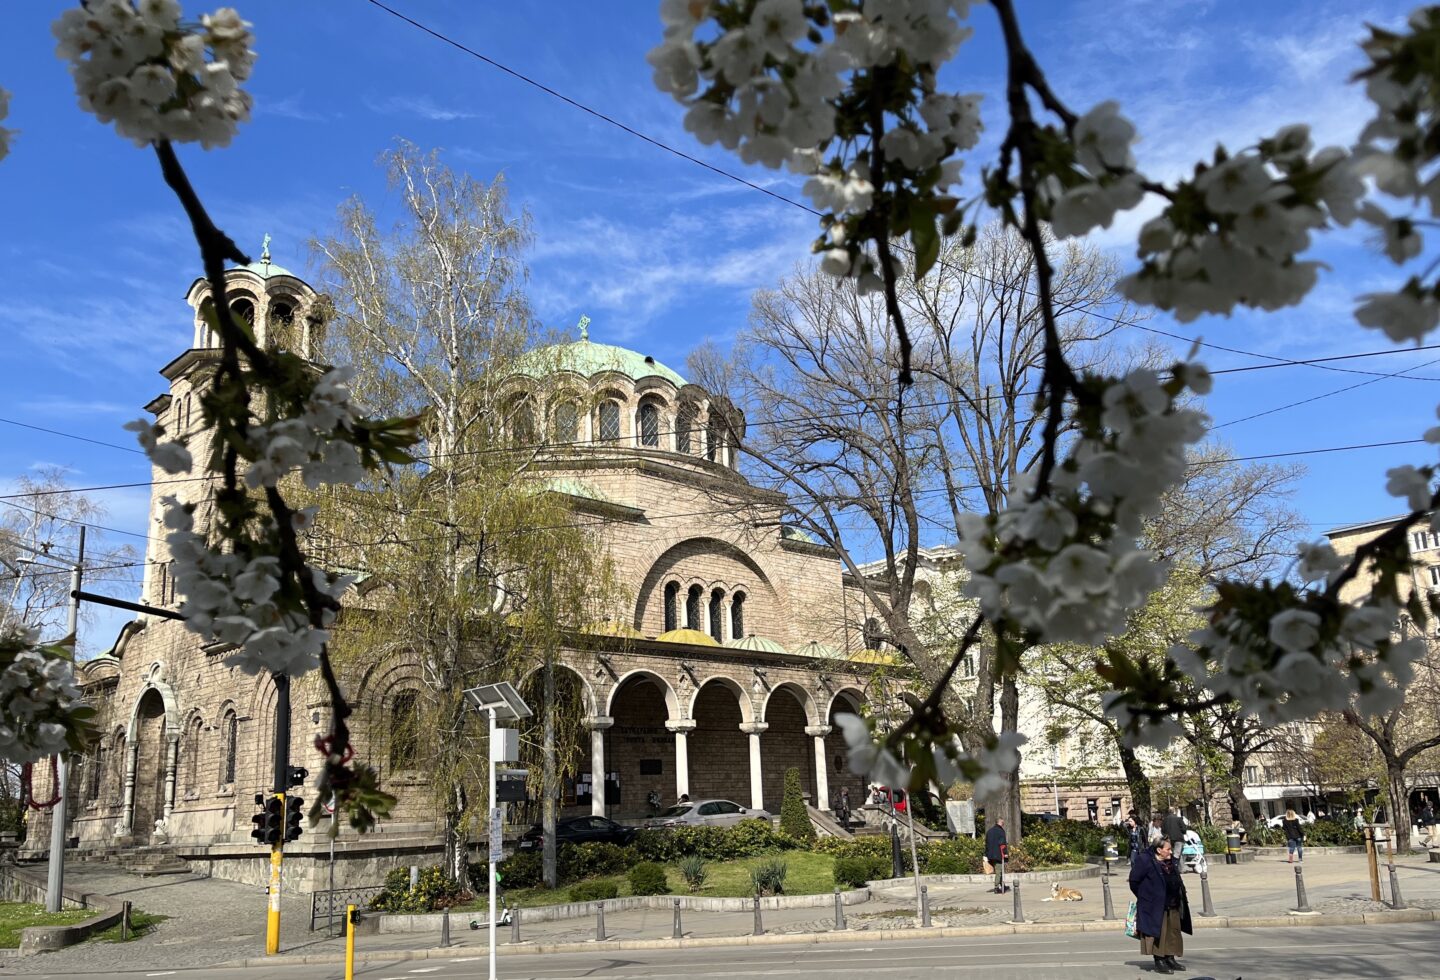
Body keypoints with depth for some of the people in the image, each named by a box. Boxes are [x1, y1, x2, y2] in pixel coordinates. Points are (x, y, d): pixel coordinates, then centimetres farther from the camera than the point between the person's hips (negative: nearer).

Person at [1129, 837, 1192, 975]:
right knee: (1158, 934, -4)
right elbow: (1134, 881, -10)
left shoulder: (1172, 861, 8)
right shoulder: (1145, 861, -15)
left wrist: (1181, 896, 16)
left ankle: (1170, 959, 24)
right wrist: (1144, 897, -5)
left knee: (1173, 932, 12)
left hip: (1173, 906, 8)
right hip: (1155, 906, -8)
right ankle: (1159, 962, 3)